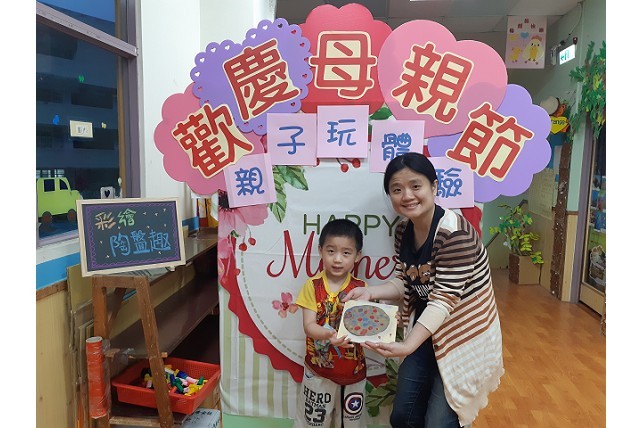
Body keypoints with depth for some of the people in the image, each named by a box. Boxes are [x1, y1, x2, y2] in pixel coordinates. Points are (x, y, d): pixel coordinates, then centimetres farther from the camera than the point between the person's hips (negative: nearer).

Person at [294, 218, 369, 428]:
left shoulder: (361, 288, -6)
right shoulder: (313, 286, -10)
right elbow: (309, 325, -15)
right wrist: (328, 335, -34)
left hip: (353, 369, 1)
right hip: (318, 368, -1)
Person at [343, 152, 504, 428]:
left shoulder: (455, 234, -26)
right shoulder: (403, 230, -3)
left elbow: (444, 299, -29)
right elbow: (405, 283, 3)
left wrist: (407, 346, -39)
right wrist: (370, 292, -15)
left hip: (464, 335, -6)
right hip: (427, 331, 7)